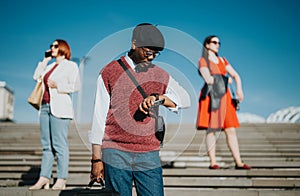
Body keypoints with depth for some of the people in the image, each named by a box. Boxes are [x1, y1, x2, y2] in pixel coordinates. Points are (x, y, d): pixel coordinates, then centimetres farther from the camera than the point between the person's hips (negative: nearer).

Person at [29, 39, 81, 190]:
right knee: (47, 145, 6)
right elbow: (37, 77, 19)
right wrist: (45, 60, 17)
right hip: (45, 107, 7)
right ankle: (44, 178, 8)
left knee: (59, 145, -7)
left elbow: (76, 86, -9)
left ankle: (61, 180, -4)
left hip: (60, 108, -7)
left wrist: (57, 85, -14)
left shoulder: (70, 66, -1)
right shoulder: (50, 66, 21)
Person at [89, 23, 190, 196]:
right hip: (115, 155, -2)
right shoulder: (110, 72, 4)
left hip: (149, 156, 2)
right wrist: (96, 158, 0)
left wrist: (158, 97, -19)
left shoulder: (161, 76, 13)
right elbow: (99, 116, 3)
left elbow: (185, 99, 0)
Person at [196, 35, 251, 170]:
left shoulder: (222, 60, 19)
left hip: (224, 97, 6)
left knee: (231, 130, 1)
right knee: (211, 130, -6)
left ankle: (238, 162, 2)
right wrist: (226, 79, 1)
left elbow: (236, 75, 11)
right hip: (210, 97, -5)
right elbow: (208, 79, -12)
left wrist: (239, 88, -8)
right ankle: (213, 163, -3)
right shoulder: (203, 61, 1)